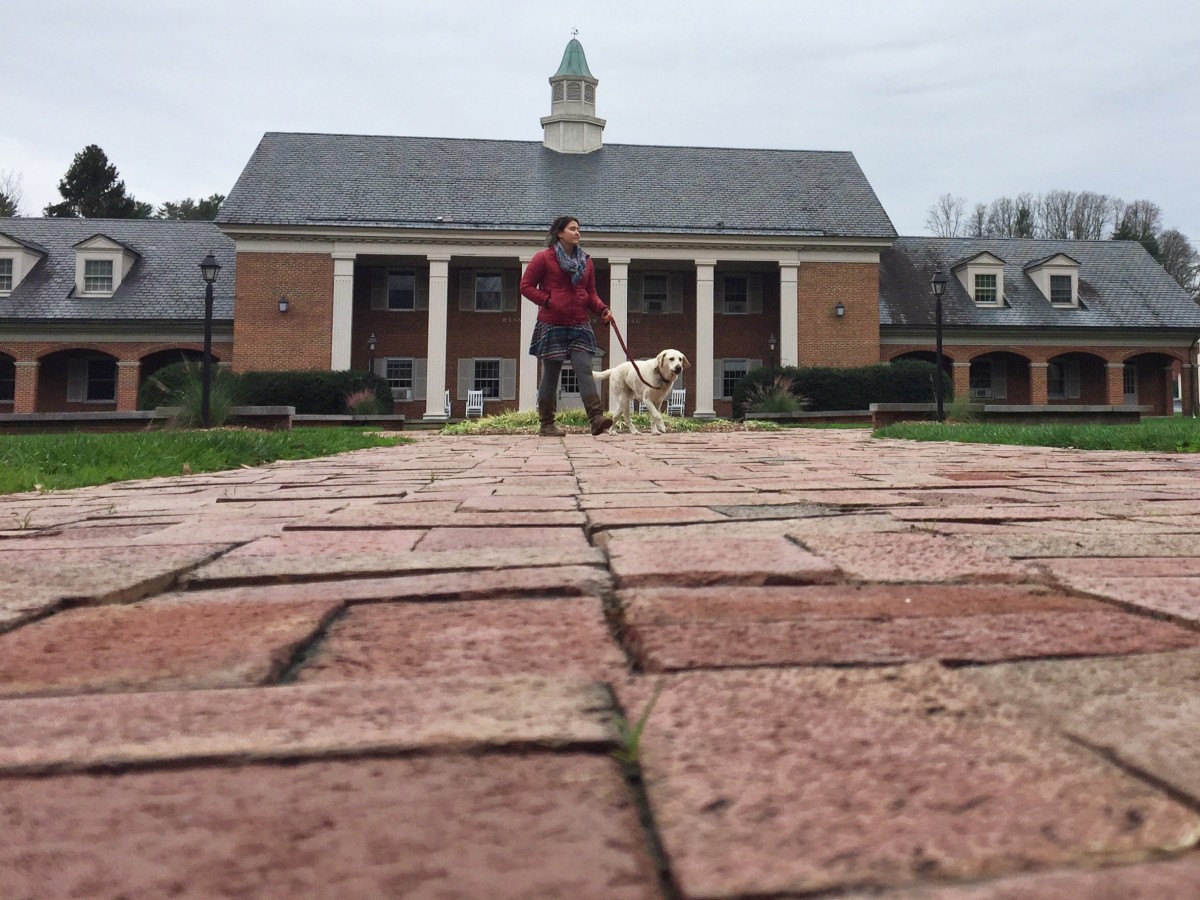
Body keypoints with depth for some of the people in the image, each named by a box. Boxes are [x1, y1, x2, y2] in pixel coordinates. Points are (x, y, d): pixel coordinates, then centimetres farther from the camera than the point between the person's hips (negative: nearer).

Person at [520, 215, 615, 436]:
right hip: (552, 325, -4)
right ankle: (547, 424, 13)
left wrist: (602, 310, -3)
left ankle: (596, 418, -19)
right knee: (550, 374, 3)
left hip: (580, 326, 4)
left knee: (585, 370, -9)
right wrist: (547, 301, -13)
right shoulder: (543, 258, -2)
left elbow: (591, 293, 16)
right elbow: (526, 286, -1)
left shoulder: (586, 261, 13)